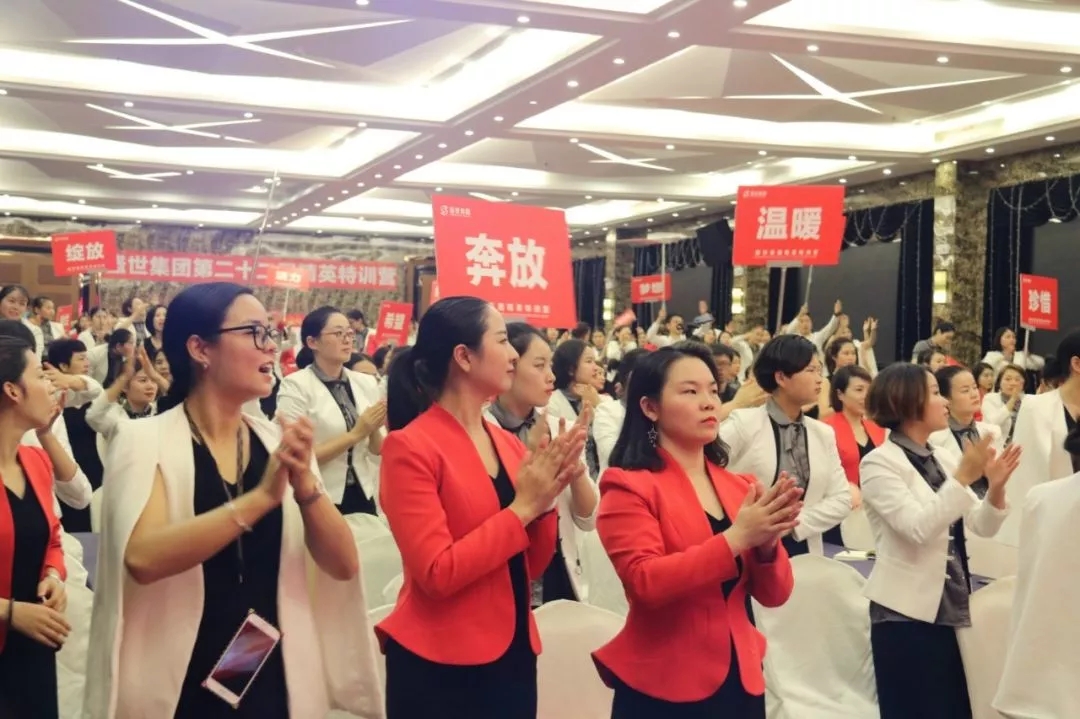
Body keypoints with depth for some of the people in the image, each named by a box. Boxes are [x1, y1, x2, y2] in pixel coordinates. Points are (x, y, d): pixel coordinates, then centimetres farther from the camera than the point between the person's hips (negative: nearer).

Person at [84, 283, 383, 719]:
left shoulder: (280, 444, 1)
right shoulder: (145, 440, -9)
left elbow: (342, 564, -6)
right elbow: (143, 557, -25)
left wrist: (305, 484, -21)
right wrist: (261, 497, -29)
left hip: (275, 682, 4)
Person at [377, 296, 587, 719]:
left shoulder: (508, 444, 6)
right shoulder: (410, 447, -13)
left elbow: (531, 567, 7)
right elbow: (437, 573, -20)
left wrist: (545, 501, -9)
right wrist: (522, 508, -17)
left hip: (513, 652, 7)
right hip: (441, 665, -6)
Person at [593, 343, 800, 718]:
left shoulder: (739, 486, 7)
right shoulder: (628, 486, -9)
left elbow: (774, 594, 4)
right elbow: (646, 582, -21)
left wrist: (767, 544, -16)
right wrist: (737, 537, -24)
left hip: (740, 678, 5)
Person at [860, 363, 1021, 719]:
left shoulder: (938, 460, 13)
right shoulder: (879, 462, -10)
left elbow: (983, 527, 9)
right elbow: (918, 528, -24)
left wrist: (995, 486, -9)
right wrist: (964, 477, -25)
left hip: (949, 609, 7)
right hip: (906, 613, -7)